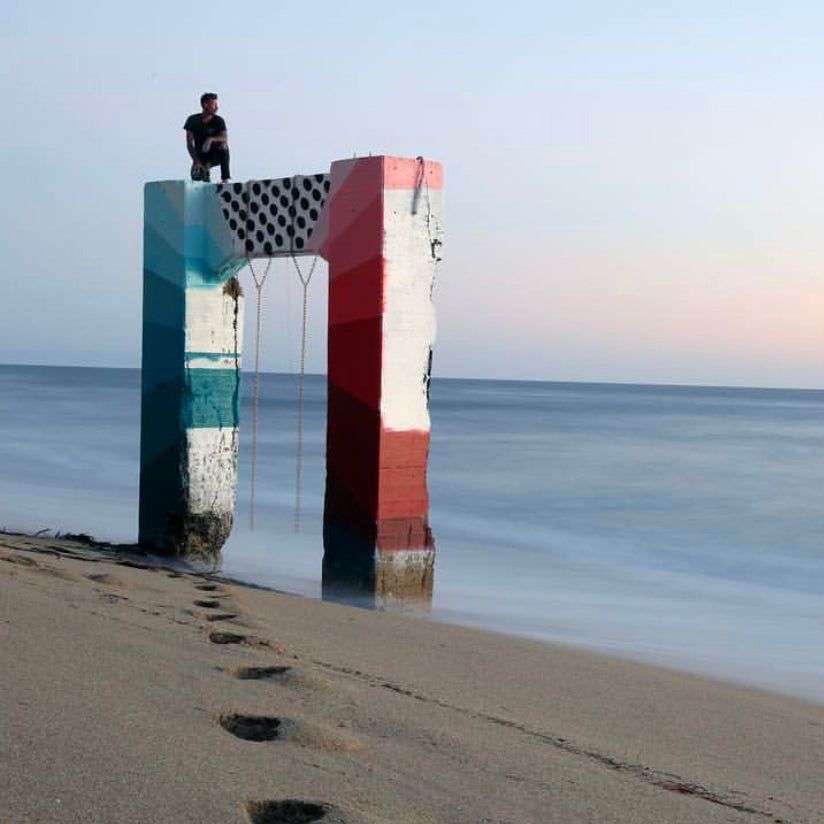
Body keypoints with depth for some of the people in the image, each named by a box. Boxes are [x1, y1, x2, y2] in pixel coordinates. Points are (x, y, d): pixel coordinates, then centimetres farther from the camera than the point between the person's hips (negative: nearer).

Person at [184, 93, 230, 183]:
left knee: (223, 146, -34)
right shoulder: (193, 120, -6)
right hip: (201, 156, 0)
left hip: (216, 156, 0)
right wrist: (196, 161, -19)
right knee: (196, 176, -26)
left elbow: (225, 138, -20)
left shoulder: (219, 120, -7)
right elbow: (189, 144, -7)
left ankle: (225, 178, -28)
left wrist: (211, 139, -39)